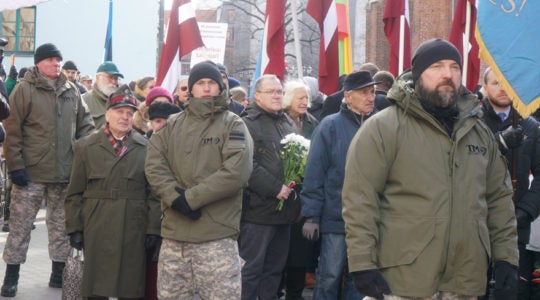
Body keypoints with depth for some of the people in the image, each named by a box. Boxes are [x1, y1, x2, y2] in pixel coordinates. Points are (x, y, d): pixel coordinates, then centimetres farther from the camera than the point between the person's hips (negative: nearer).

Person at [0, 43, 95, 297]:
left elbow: (84, 126, 15)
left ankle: (59, 273, 21)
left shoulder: (72, 92, 10)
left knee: (61, 224, 11)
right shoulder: (24, 90, -4)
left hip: (64, 171, 4)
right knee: (20, 224, 1)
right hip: (31, 171, -4)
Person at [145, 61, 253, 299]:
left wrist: (191, 197, -14)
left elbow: (237, 171, -12)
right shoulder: (172, 125, 13)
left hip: (217, 234, -4)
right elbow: (154, 164, 3)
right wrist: (175, 196, -14)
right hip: (174, 231, 4)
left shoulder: (233, 125, 1)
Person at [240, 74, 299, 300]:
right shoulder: (248, 124, -8)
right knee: (251, 268, -4)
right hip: (258, 211, -8)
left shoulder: (288, 123, 16)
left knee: (275, 268, 14)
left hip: (285, 211, 8)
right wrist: (276, 188, -18)